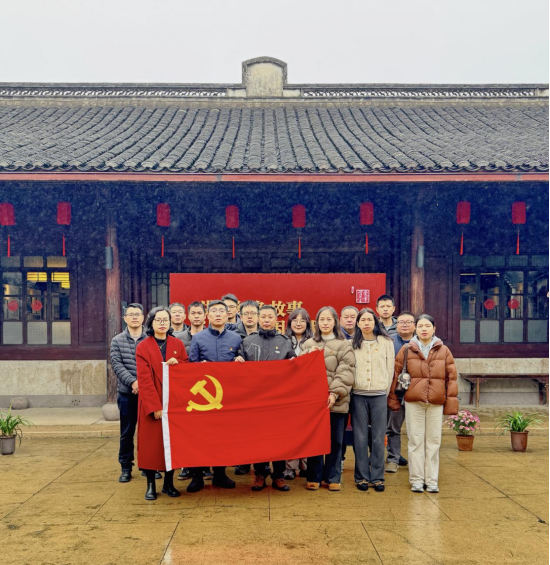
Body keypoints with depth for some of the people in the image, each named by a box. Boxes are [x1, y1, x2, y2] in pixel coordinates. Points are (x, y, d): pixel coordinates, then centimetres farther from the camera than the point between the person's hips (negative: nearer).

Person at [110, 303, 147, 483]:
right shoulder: (117, 341, 5)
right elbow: (117, 365, -4)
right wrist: (133, 382, -17)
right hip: (127, 393, 1)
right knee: (126, 432, 7)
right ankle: (126, 467, 18)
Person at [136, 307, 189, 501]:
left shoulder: (178, 344, 7)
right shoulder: (143, 347, -3)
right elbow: (144, 379, -9)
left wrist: (177, 364, -13)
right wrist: (155, 406, -16)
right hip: (151, 403, -3)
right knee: (151, 442, 1)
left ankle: (169, 483, 18)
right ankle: (151, 485, 12)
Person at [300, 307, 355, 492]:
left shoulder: (344, 345, 3)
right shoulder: (309, 344, 11)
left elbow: (346, 372, -6)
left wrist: (335, 393, -16)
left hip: (336, 400, -1)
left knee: (335, 441, 7)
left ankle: (333, 478, 19)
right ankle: (314, 477, 19)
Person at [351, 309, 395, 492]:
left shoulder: (386, 342, 6)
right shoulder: (353, 344, 8)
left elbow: (390, 370, 6)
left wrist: (384, 392, 4)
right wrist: (352, 387, 1)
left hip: (379, 395, 0)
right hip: (358, 395, 1)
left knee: (378, 437, 2)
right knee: (360, 437, 2)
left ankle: (377, 477, 11)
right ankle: (362, 477, 11)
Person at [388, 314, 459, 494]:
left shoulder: (444, 351, 6)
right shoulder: (407, 350, 3)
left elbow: (451, 378, 5)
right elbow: (395, 374, 3)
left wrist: (451, 402, -1)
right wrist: (393, 399, 0)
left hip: (436, 402, 1)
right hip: (413, 402, -1)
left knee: (434, 441, 7)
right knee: (416, 441, 4)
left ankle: (432, 480, 17)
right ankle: (416, 479, 13)